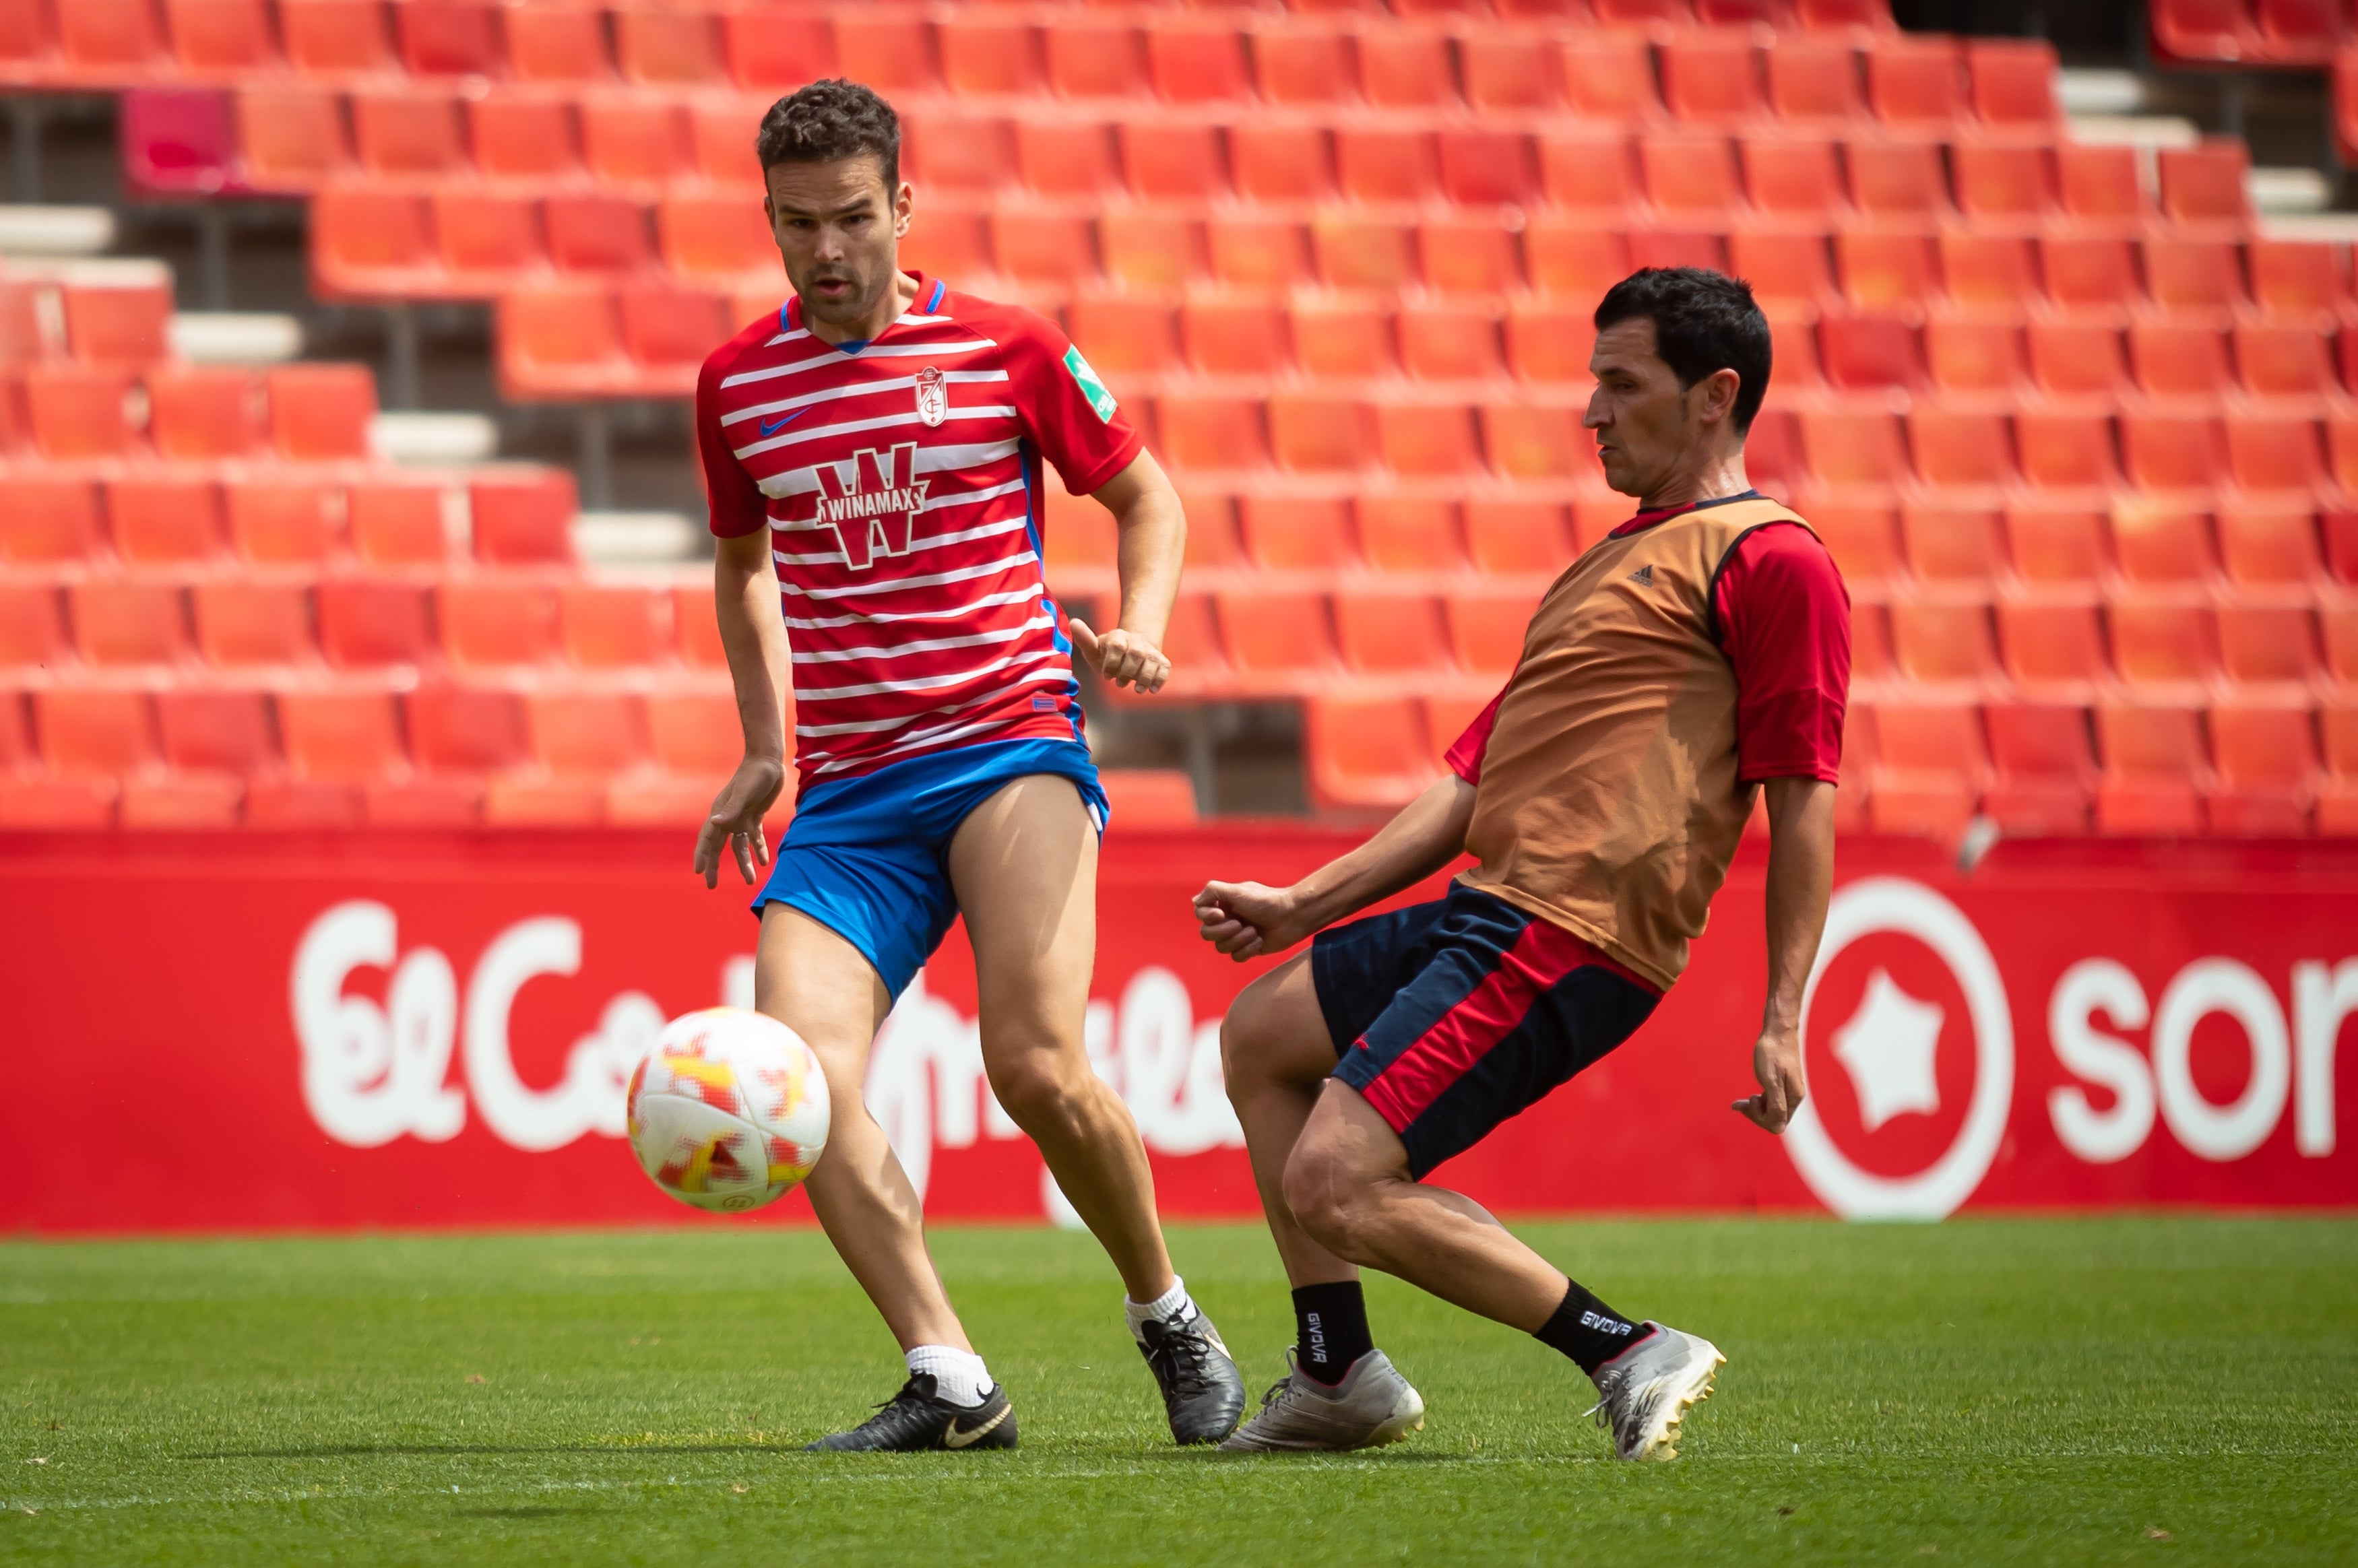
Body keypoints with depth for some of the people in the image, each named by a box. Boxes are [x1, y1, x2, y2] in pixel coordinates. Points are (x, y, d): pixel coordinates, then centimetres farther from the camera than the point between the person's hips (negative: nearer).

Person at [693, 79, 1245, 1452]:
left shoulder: (1007, 350, 0)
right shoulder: (737, 384, 9)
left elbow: (1148, 499, 12)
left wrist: (1139, 632, -7)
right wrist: (767, 748, 18)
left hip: (1010, 742, -4)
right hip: (847, 795, 4)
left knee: (1038, 1067, -21)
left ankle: (1170, 1321, 4)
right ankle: (949, 1381, -19)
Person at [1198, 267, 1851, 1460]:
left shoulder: (1770, 560, -6)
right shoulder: (1617, 559, 25)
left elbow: (1803, 800, -12)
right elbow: (1475, 781, 25)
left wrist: (1782, 1018, -18)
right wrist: (1302, 906, 20)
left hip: (1570, 942, -10)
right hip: (1488, 912, 10)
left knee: (1332, 1183, -17)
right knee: (1261, 1031, 23)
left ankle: (1631, 1356, -11)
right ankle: (1339, 1377, 21)